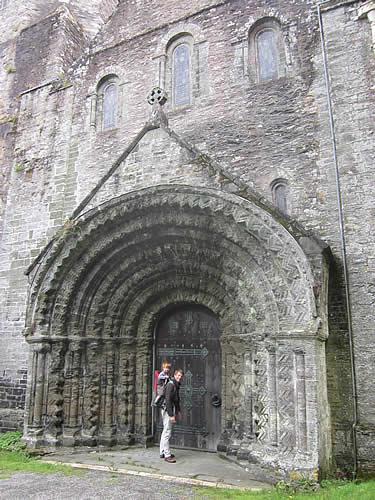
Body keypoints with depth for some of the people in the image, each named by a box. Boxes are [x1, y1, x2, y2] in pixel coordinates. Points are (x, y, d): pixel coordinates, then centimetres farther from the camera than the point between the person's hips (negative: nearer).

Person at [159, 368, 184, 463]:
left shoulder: (176, 385, 14)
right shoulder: (170, 384, -16)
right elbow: (168, 400, -23)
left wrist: (178, 411, 18)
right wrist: (171, 415, -24)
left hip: (171, 411, 10)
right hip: (168, 411, -10)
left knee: (165, 433, 15)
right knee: (167, 433, -8)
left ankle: (163, 453, 23)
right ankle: (167, 455, -5)